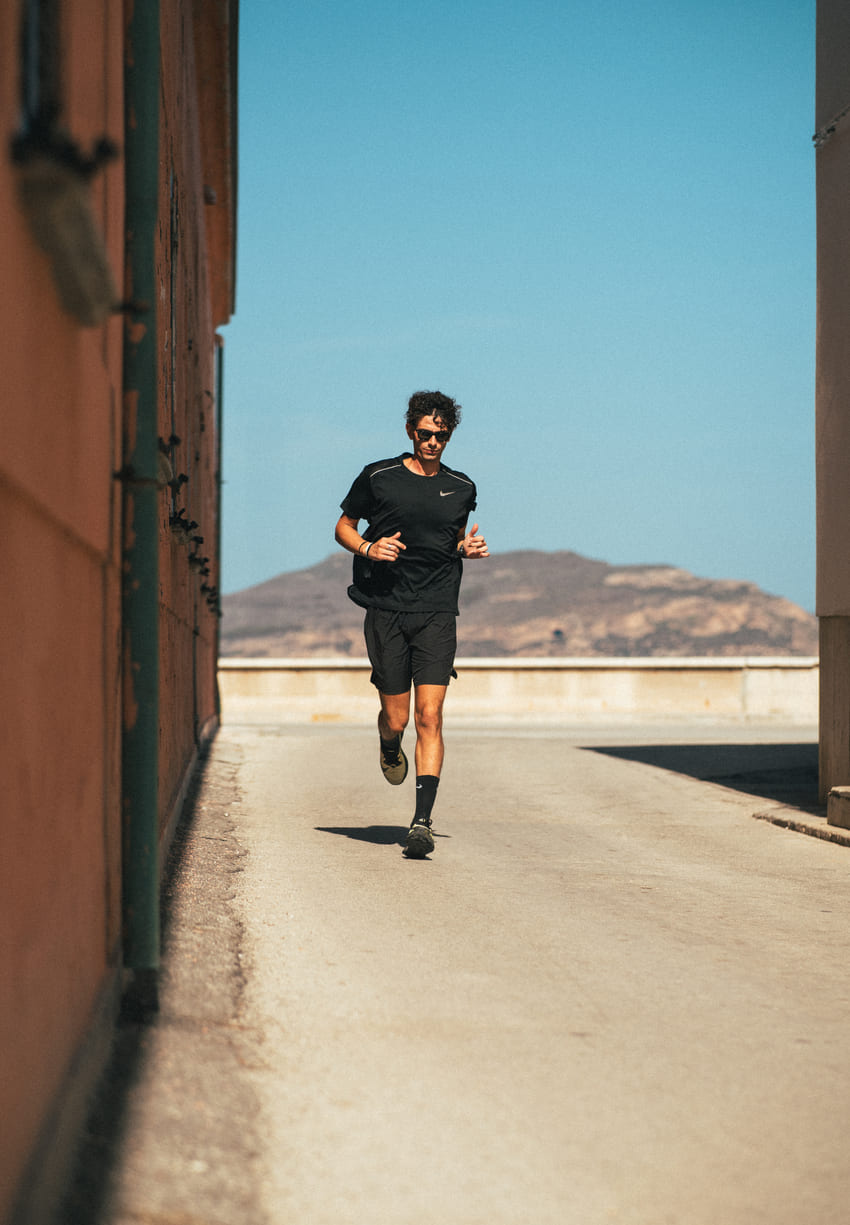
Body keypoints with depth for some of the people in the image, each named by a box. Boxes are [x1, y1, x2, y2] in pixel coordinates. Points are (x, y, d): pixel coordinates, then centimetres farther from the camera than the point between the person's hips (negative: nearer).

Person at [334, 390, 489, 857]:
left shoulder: (461, 488, 10)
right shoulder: (378, 477, 2)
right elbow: (344, 527, 12)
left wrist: (466, 548, 3)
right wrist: (368, 548, -8)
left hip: (437, 613, 1)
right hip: (385, 609, -1)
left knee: (429, 716, -11)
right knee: (395, 718, 2)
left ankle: (422, 821, -13)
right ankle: (390, 750, 40)